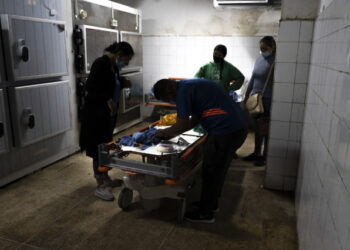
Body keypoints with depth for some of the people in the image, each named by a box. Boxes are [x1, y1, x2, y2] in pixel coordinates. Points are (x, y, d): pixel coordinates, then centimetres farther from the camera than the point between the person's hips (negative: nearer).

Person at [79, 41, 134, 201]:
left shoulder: (113, 65, 8)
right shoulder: (100, 64, -18)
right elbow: (90, 87, -23)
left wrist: (123, 83, 3)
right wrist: (108, 100, -32)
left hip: (108, 113, 9)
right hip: (96, 114, -9)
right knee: (98, 148, -1)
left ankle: (105, 178, 32)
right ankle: (100, 186, 10)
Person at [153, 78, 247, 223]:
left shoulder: (183, 91, -13)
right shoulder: (190, 85, 18)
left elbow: (183, 125, -14)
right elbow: (194, 120, 20)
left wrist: (164, 133, 3)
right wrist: (172, 134, 16)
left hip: (226, 131, -10)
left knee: (211, 171, 3)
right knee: (218, 168, 22)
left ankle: (205, 213, 18)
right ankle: (211, 202, 38)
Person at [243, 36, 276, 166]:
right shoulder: (259, 59, 11)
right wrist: (247, 94, 18)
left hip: (268, 101, -7)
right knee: (257, 128, 15)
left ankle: (265, 156, 16)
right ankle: (256, 153, 28)